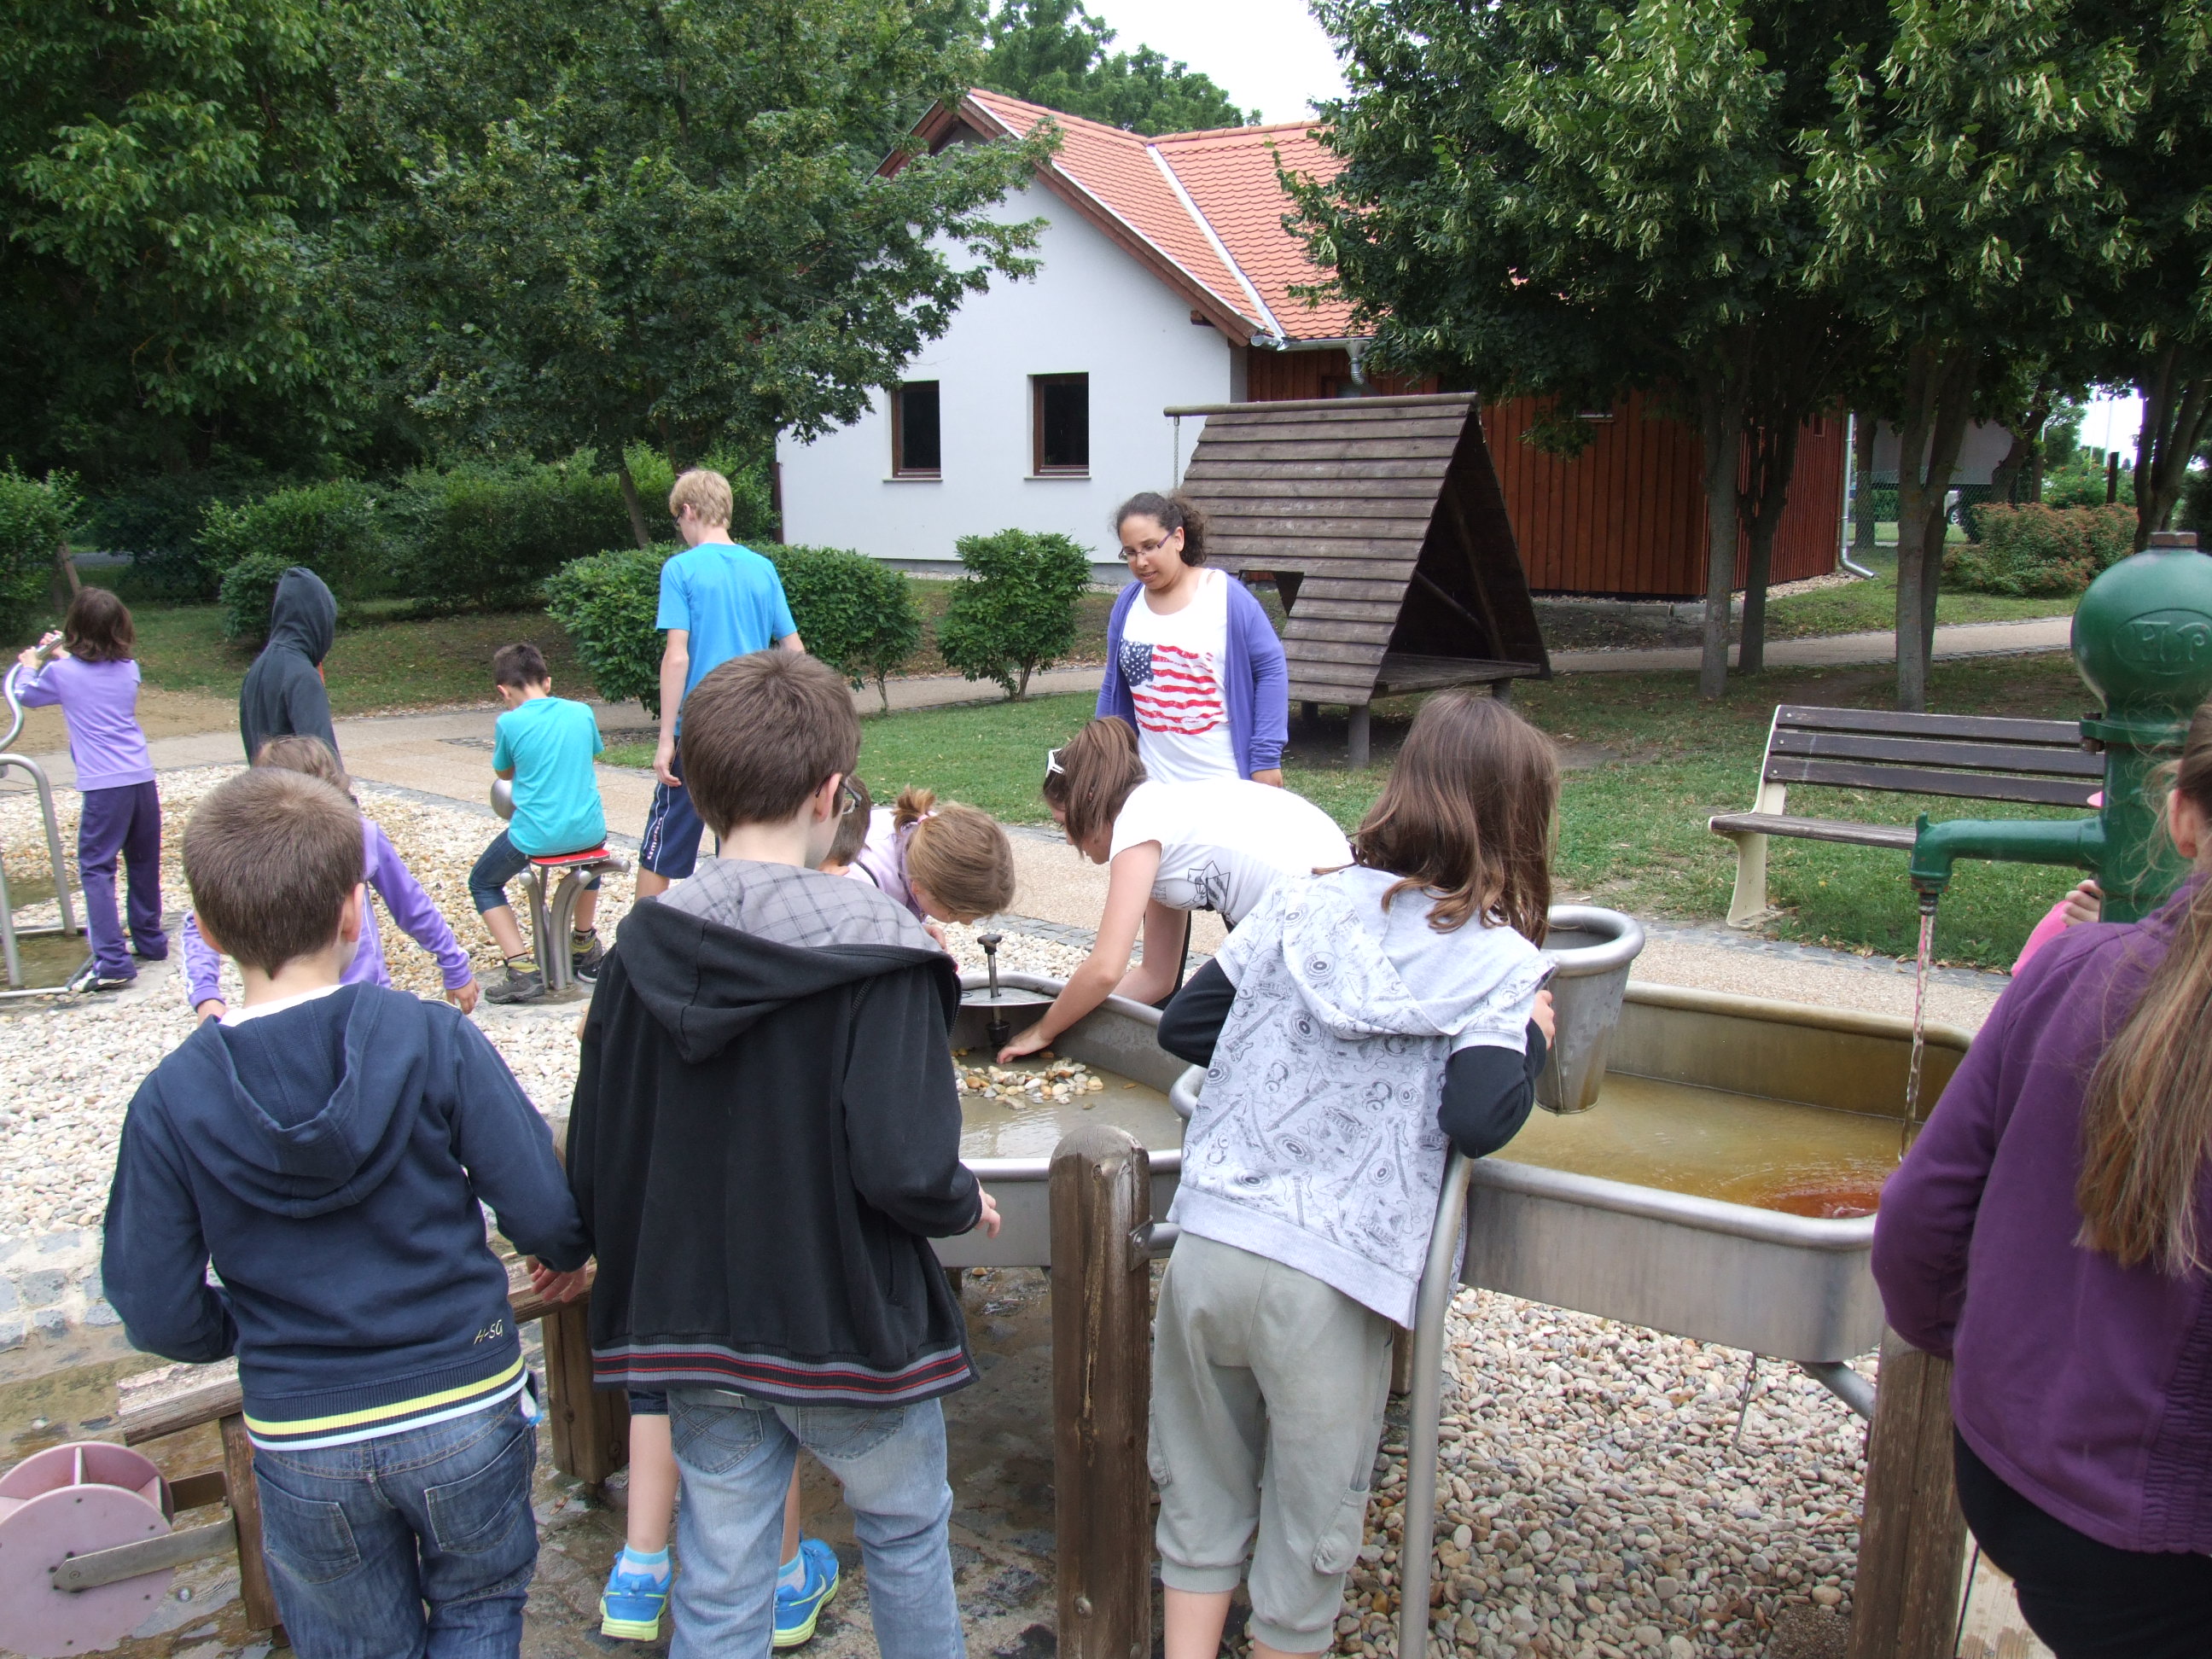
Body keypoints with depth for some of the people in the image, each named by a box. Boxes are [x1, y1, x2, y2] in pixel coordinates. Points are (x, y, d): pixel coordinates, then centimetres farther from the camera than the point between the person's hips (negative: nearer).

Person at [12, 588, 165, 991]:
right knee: (144, 863, 18)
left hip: (104, 786, -5)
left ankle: (113, 961, -12)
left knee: (96, 868, -2)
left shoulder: (62, 673, -3)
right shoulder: (129, 669, 9)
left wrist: (30, 665, 37)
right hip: (142, 777, 5)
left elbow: (24, 694, 19)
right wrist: (63, 656, 38)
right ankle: (150, 940, 31)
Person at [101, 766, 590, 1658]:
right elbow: (543, 1213, -14)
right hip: (466, 1412, -1)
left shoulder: (170, 1100, -11)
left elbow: (160, 1315, -7)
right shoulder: (436, 1041, -17)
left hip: (302, 1442, 2)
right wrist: (567, 1257, 8)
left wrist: (254, 1330, 13)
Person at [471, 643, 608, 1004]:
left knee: (482, 884, 22)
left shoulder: (509, 723, -9)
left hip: (535, 836, -4)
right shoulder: (582, 712, 1)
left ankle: (524, 971, 5)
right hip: (589, 830, 4)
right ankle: (586, 949, 44)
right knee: (589, 855, 41)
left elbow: (503, 773, 8)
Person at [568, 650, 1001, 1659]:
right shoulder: (876, 952, -21)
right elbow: (904, 1170, -26)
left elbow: (592, 1167, -2)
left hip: (696, 1333, 4)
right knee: (906, 1536, 23)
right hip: (849, 1328, -3)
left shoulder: (643, 950, -7)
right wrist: (968, 1205, -4)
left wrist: (649, 1275, 16)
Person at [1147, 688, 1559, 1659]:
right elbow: (1478, 1122, -16)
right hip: (1327, 1284, -3)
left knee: (1202, 1496, 23)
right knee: (1310, 1528, 19)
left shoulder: (1301, 903, 6)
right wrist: (1533, 1036, 1)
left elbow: (1182, 1028, 9)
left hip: (1206, 1247, 4)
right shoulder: (1501, 963, -4)